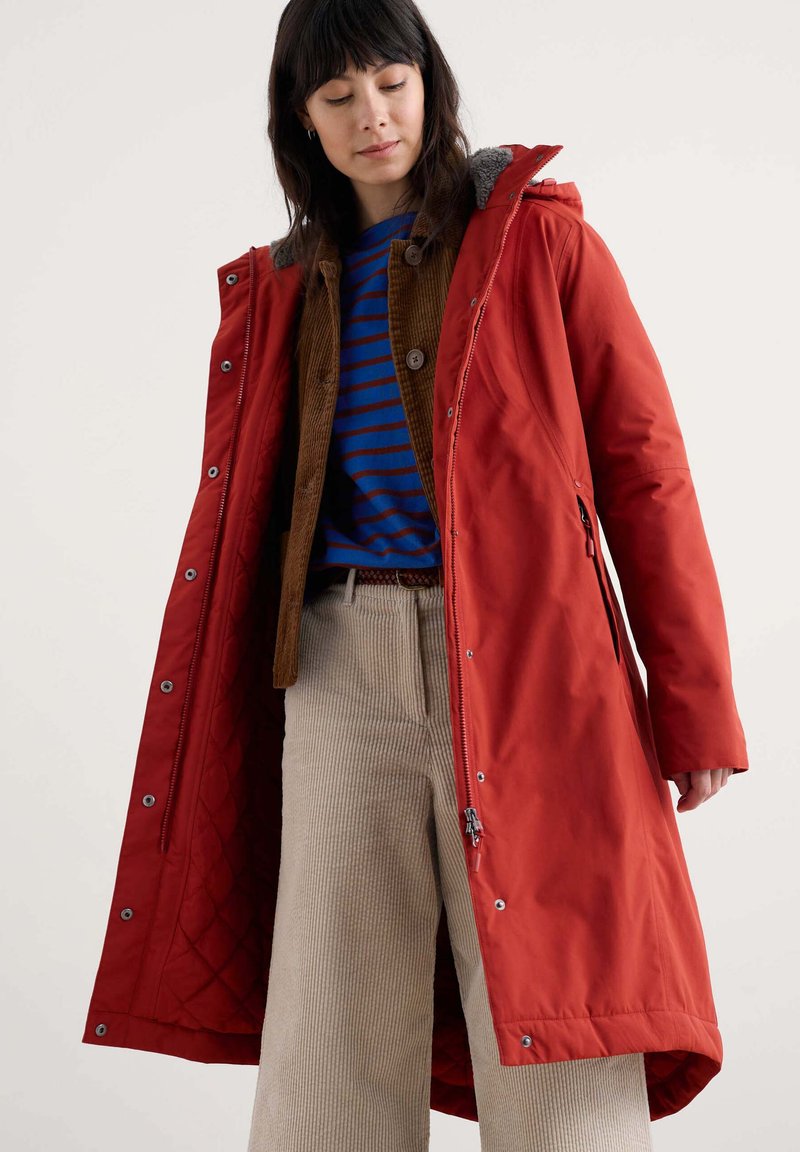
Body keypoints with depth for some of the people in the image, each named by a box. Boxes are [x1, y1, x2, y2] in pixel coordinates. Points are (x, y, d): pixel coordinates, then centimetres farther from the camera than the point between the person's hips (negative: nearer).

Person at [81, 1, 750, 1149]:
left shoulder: (541, 237, 5)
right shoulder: (280, 291, 16)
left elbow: (642, 464, 0)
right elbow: (236, 512, 17)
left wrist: (696, 705, -5)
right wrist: (202, 738, 13)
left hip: (524, 663, -3)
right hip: (341, 669, 3)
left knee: (555, 1057, -1)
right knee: (331, 1056, 7)